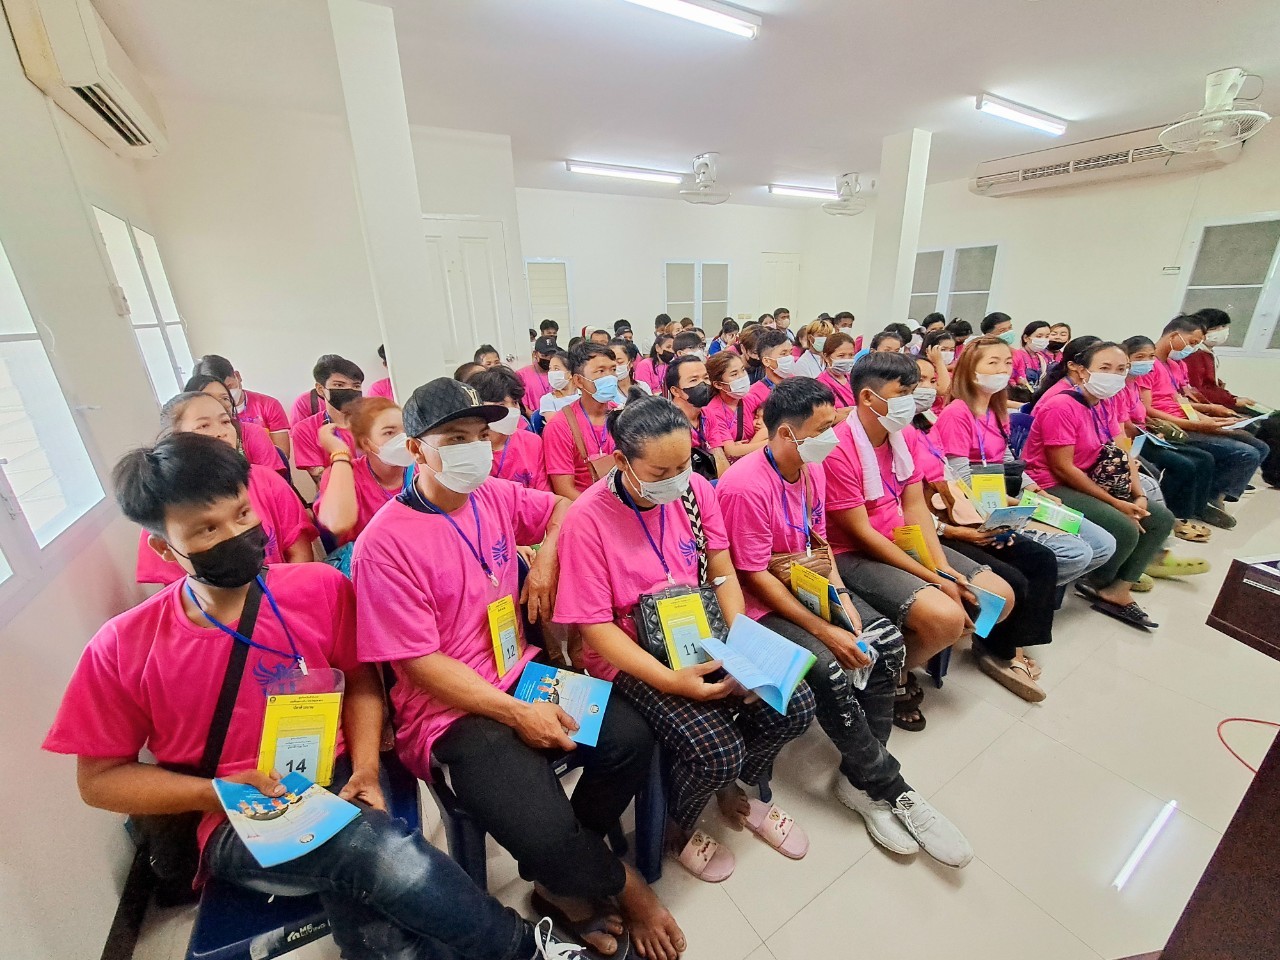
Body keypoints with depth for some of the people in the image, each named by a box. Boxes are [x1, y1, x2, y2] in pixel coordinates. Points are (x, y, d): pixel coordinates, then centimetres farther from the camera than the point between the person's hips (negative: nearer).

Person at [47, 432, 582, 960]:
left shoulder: (319, 587, -8)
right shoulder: (122, 648, -9)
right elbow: (98, 778, 2)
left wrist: (365, 769, -10)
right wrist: (215, 793, -14)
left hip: (335, 785, 1)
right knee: (379, 852, -30)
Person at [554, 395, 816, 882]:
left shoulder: (696, 489, -5)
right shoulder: (587, 519, -20)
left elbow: (722, 573, 2)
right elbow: (595, 625, -16)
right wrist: (672, 680, -24)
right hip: (630, 656, -5)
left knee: (795, 705, -7)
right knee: (717, 750, -20)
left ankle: (732, 790, 25)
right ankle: (679, 824, 19)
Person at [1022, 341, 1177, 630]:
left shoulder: (1099, 408, 11)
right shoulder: (1060, 406, -18)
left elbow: (1117, 458, 9)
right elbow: (1063, 469, -21)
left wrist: (1139, 496, -5)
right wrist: (1115, 503, -16)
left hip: (1088, 483, 10)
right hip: (1052, 488, -10)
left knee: (1161, 519, 6)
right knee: (1125, 530, -20)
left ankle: (1118, 590, 7)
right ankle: (1096, 583, 10)